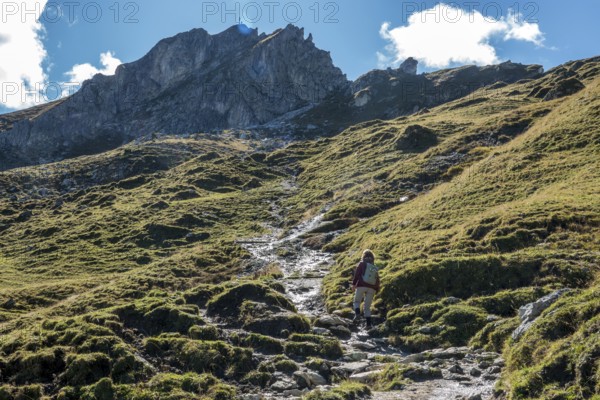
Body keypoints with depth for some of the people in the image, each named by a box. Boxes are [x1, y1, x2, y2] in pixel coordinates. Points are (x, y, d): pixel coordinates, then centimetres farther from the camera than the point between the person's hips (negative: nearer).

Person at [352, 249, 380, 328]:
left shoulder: (362, 264, 7)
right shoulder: (375, 268, 20)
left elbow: (357, 274, -6)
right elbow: (377, 280, 17)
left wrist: (354, 283, -8)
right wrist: (377, 290, 20)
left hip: (361, 286, -3)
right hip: (371, 288, 3)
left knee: (357, 301, 13)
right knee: (367, 306, 9)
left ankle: (357, 313, -14)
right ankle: (369, 322, -2)